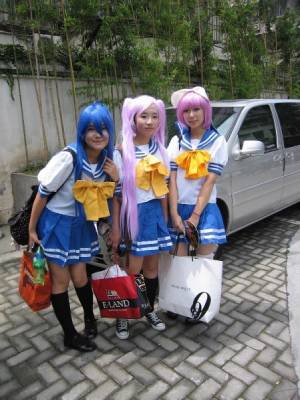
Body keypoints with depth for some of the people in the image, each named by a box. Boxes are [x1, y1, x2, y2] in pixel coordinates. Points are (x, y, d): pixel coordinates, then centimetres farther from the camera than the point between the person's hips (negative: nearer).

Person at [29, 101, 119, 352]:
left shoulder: (107, 158, -7)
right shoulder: (69, 158, -25)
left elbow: (107, 194, 6)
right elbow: (43, 193, -15)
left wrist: (115, 178, -15)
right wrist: (32, 230, -8)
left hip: (82, 224, 4)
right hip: (56, 223, -4)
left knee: (79, 277, 12)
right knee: (61, 280, 7)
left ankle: (90, 319, 39)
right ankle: (70, 335, 26)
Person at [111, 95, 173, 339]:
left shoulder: (159, 148, 6)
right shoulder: (124, 149, -9)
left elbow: (162, 187, 11)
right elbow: (116, 191, -10)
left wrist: (165, 217, 11)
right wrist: (115, 227, -11)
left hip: (154, 212, 5)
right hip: (132, 212, -4)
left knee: (152, 266, 14)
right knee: (133, 268, 1)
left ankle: (150, 310, 34)